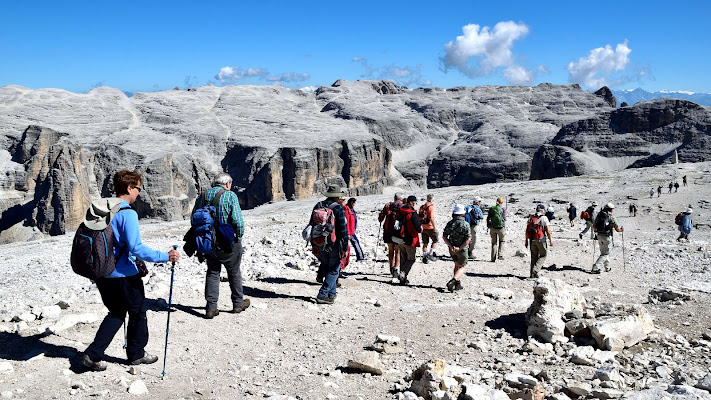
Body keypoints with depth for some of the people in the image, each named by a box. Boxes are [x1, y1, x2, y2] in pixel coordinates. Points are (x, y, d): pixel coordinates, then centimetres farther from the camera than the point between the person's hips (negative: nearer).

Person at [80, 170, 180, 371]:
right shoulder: (127, 214, -19)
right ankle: (136, 353, 29)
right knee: (137, 311, 14)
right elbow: (136, 248, -26)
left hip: (101, 274, 8)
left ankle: (92, 354, 15)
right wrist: (165, 256, -22)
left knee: (116, 313, 22)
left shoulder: (102, 210, 6)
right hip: (123, 275, -8)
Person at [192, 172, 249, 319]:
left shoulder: (202, 196, 5)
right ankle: (238, 303, 26)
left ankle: (211, 307, 11)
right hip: (228, 243, -4)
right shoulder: (230, 196, -12)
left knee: (212, 273, 14)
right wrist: (239, 236, -3)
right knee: (234, 272, 13)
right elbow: (238, 220, -19)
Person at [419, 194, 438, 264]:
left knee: (425, 243, 13)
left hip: (423, 228, 6)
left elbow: (418, 217, 11)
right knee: (435, 240, 12)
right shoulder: (431, 207, -15)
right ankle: (430, 254, 4)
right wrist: (435, 227, -22)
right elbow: (431, 218, -24)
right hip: (430, 228, -6)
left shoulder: (422, 207, 6)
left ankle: (424, 258, 16)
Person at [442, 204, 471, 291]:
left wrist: (451, 247, -10)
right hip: (462, 249, -4)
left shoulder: (450, 223, -2)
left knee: (457, 265, 22)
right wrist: (460, 248, -17)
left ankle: (458, 284, 22)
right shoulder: (466, 225, -14)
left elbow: (444, 236, -5)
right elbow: (468, 239, -20)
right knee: (462, 267, 9)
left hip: (452, 249, 4)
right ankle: (452, 281, -12)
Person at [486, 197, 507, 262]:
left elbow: (488, 218, 5)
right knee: (502, 241, 19)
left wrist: (488, 226, 12)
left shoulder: (491, 209, 3)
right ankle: (500, 255, 9)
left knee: (494, 243, 11)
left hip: (493, 228, 3)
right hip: (501, 227, -3)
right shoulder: (503, 209, -5)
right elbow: (504, 218, -6)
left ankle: (493, 258, 9)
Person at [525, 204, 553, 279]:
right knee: (543, 255, 10)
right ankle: (535, 270, -7)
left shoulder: (531, 218, 7)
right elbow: (548, 231, -10)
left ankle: (532, 274, 12)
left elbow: (527, 230, 7)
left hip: (532, 240, 5)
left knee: (534, 257, 12)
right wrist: (550, 240, 0)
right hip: (541, 240, -5)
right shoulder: (544, 218, -7)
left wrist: (526, 241, 12)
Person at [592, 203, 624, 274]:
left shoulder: (599, 215, 2)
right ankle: (595, 268, -9)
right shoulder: (611, 218, -11)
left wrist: (596, 230, 29)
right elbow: (617, 229, -5)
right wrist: (622, 229, 17)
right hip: (607, 237, -6)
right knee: (605, 253, 3)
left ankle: (607, 267, 31)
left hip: (599, 236, 6)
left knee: (603, 252, 21)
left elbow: (594, 226, 8)